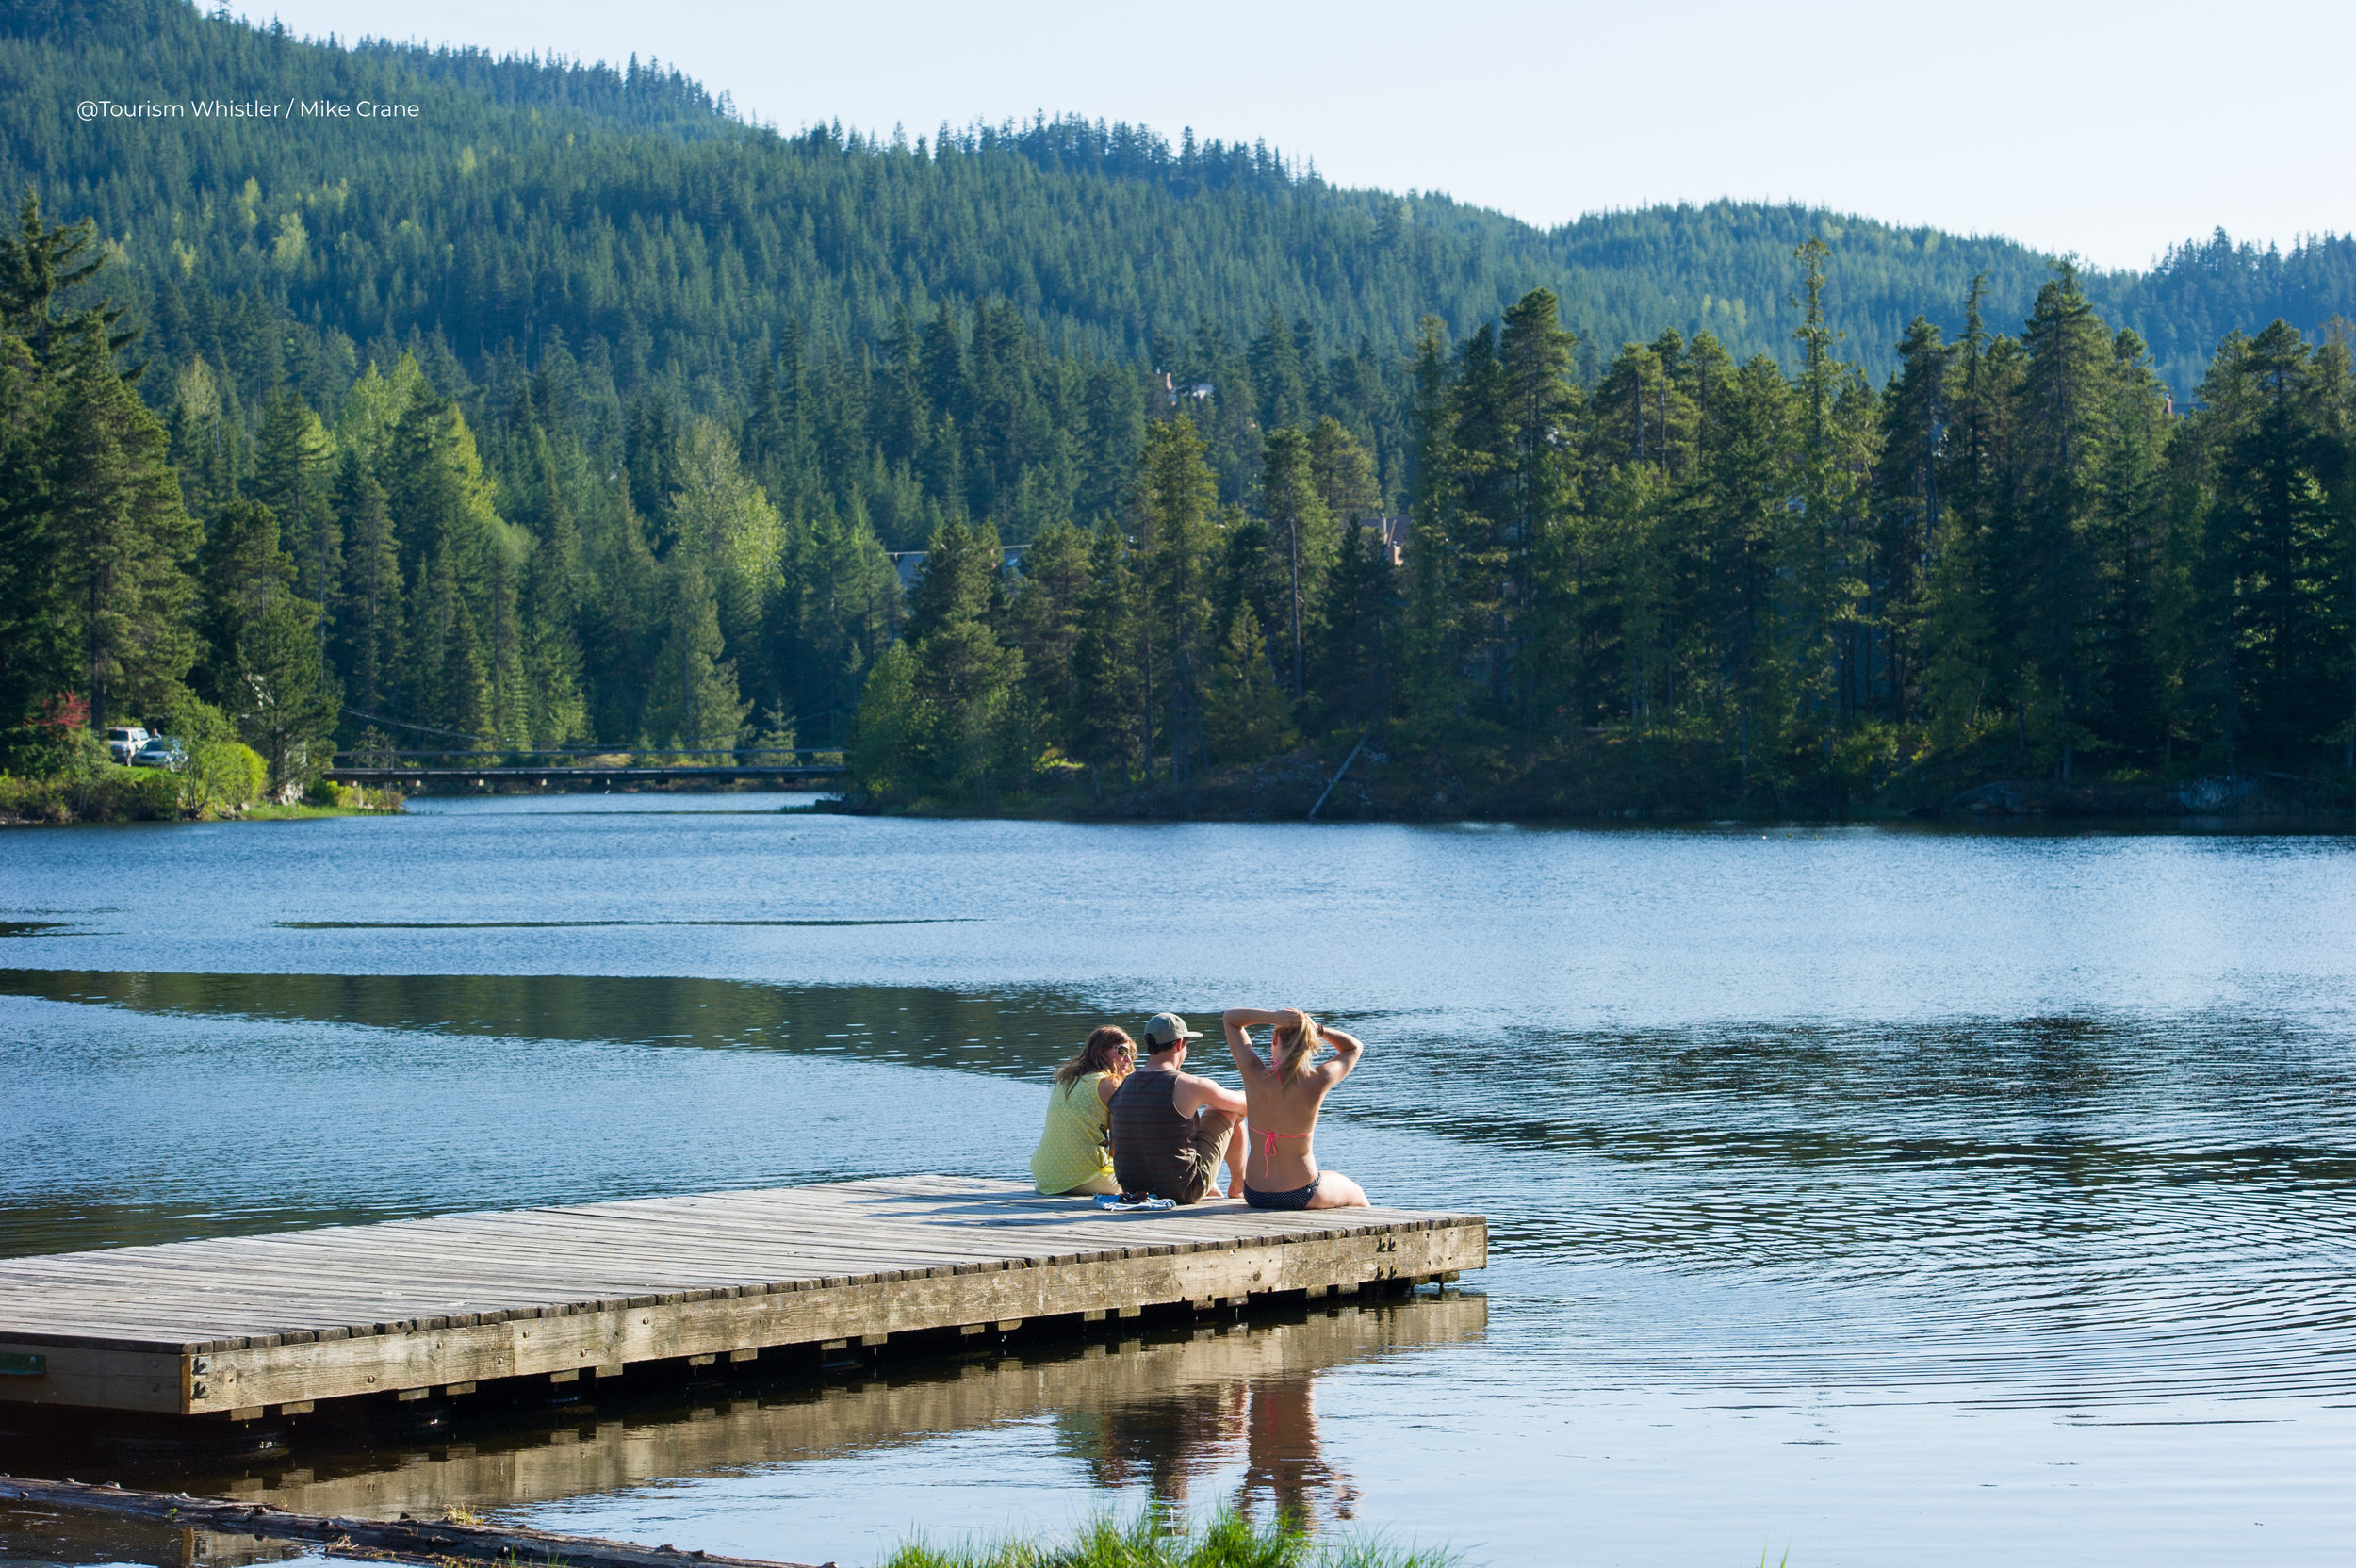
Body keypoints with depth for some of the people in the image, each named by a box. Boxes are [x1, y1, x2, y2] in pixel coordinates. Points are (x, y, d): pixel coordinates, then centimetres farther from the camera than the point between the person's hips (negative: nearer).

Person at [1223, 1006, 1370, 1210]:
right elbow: (1354, 1047, 3)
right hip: (1301, 1196, -3)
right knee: (1356, 1196, 33)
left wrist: (1273, 1017, -18)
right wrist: (1316, 1029, -12)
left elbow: (1230, 1018, 0)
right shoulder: (1317, 1082, -19)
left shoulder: (1255, 1076, -15)